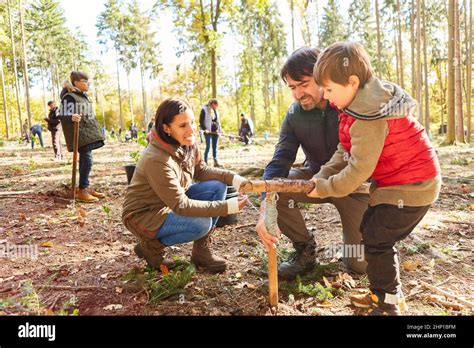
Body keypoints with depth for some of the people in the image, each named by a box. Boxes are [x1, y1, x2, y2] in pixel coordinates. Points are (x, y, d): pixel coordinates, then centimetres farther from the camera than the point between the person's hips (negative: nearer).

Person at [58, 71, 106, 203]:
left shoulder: (84, 96, 17)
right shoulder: (69, 97, -12)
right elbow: (62, 116, -17)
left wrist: (94, 131, 28)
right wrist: (71, 118, -38)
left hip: (87, 133, 10)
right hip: (79, 133, -10)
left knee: (85, 159, 12)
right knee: (87, 159, -14)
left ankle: (86, 187, 18)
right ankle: (82, 190, -9)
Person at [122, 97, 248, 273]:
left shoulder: (188, 145, -9)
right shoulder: (156, 160, -32)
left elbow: (201, 171, 2)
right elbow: (180, 205, -29)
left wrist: (234, 178, -16)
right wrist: (227, 207, -31)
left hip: (173, 202, 8)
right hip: (143, 215, -8)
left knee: (218, 187, -10)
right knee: (202, 223, -29)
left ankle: (201, 251, -1)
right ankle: (151, 246, -2)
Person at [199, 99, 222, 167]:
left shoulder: (215, 111, 14)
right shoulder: (204, 109, -5)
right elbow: (201, 121, -9)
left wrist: (220, 130, 13)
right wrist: (204, 129, -16)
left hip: (215, 131, 6)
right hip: (208, 131, -6)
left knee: (215, 147, 9)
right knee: (208, 146, -8)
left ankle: (216, 162, 13)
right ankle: (205, 162, -2)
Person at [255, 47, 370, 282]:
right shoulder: (294, 115, -13)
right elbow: (279, 163, -21)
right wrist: (265, 211, -38)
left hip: (355, 184, -3)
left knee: (359, 264, -7)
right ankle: (305, 249, -2)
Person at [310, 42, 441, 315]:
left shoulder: (369, 118, -28)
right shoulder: (368, 101, 5)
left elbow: (359, 170, -26)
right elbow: (346, 152, 6)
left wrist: (324, 188, -13)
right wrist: (322, 175, -5)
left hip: (409, 187, -10)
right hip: (403, 180, 10)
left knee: (376, 241, -5)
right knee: (370, 230, 15)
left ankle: (387, 303, 13)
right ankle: (390, 293, 29)